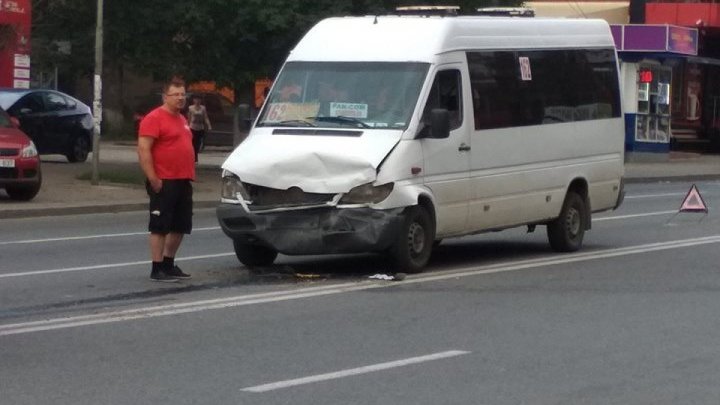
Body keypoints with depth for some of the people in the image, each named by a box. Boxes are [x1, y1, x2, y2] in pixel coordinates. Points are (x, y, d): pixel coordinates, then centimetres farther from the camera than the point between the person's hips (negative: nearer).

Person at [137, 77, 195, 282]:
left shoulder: (181, 119, 18)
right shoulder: (154, 118, -10)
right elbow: (143, 150, -16)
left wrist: (190, 176, 20)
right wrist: (153, 179, -20)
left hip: (183, 182, 9)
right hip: (164, 183, -9)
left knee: (180, 226, 13)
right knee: (160, 227, -5)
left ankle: (169, 263, 24)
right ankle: (157, 269, -2)